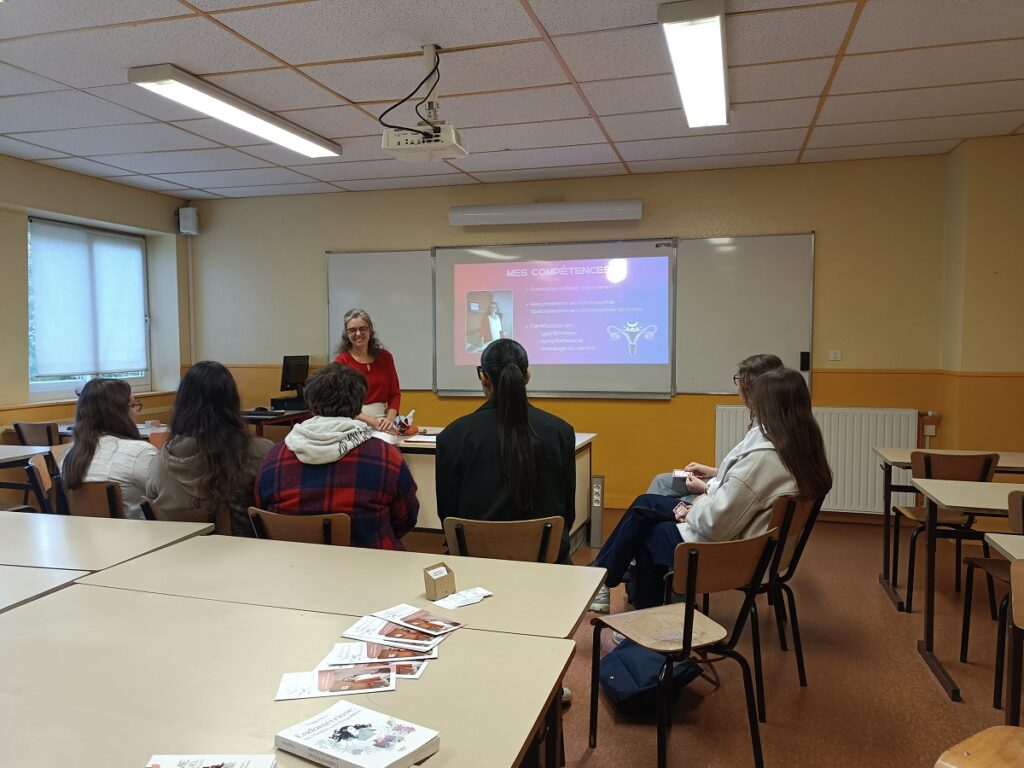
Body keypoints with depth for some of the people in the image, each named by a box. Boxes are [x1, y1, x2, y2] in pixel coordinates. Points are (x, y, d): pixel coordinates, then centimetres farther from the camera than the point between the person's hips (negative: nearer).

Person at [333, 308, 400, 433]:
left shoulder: (385, 357, 7)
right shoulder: (341, 361, -3)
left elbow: (395, 394, 8)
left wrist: (389, 419, -10)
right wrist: (371, 421, -18)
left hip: (382, 420, 2)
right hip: (354, 422, -2)